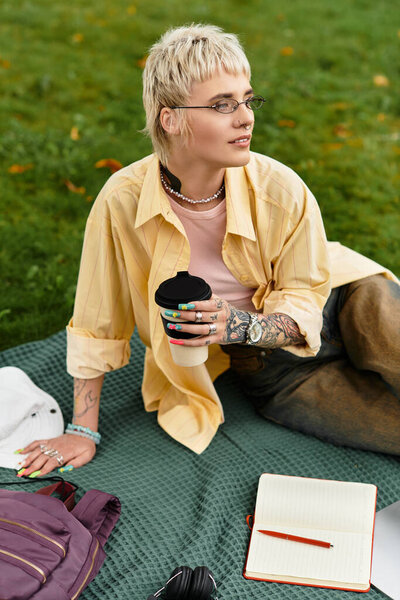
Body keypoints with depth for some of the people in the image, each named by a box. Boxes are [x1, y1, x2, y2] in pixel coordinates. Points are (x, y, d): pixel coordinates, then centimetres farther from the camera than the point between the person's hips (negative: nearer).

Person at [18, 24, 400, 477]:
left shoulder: (280, 190, -20)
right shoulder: (123, 202, -20)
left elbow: (304, 301, -8)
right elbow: (97, 322, -8)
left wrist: (242, 326, -29)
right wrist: (82, 430, -3)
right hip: (268, 374, -1)